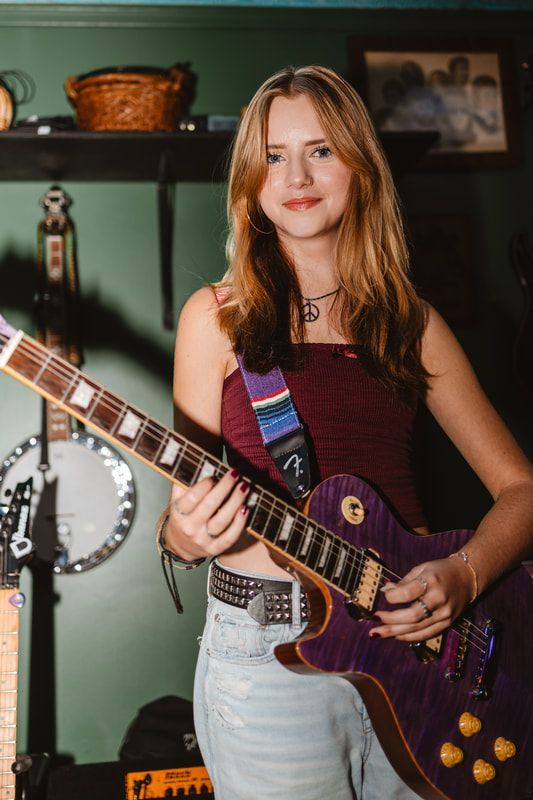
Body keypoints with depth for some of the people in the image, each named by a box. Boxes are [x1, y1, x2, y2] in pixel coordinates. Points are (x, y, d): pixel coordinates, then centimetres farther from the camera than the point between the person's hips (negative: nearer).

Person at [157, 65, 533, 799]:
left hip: (412, 634, 3)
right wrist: (186, 535, -19)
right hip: (265, 650, -2)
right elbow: (184, 514, 3)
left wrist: (463, 578, -10)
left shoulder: (410, 322, 5)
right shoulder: (218, 318, 0)